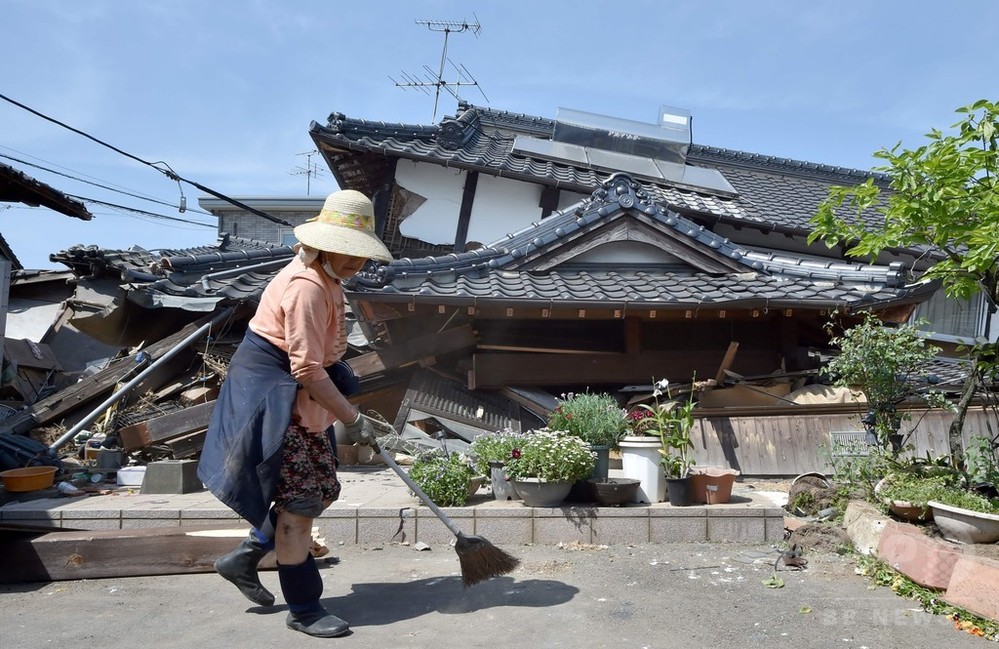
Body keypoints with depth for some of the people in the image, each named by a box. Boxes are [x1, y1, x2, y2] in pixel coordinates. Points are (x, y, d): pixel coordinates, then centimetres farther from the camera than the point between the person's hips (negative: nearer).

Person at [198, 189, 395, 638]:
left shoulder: (324, 279, 10)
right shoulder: (306, 287, -22)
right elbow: (308, 369, -24)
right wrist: (352, 419, -20)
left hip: (294, 397, 10)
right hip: (269, 393, -10)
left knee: (323, 489, 11)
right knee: (300, 499, -5)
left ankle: (243, 558, 26)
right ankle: (303, 610, 9)